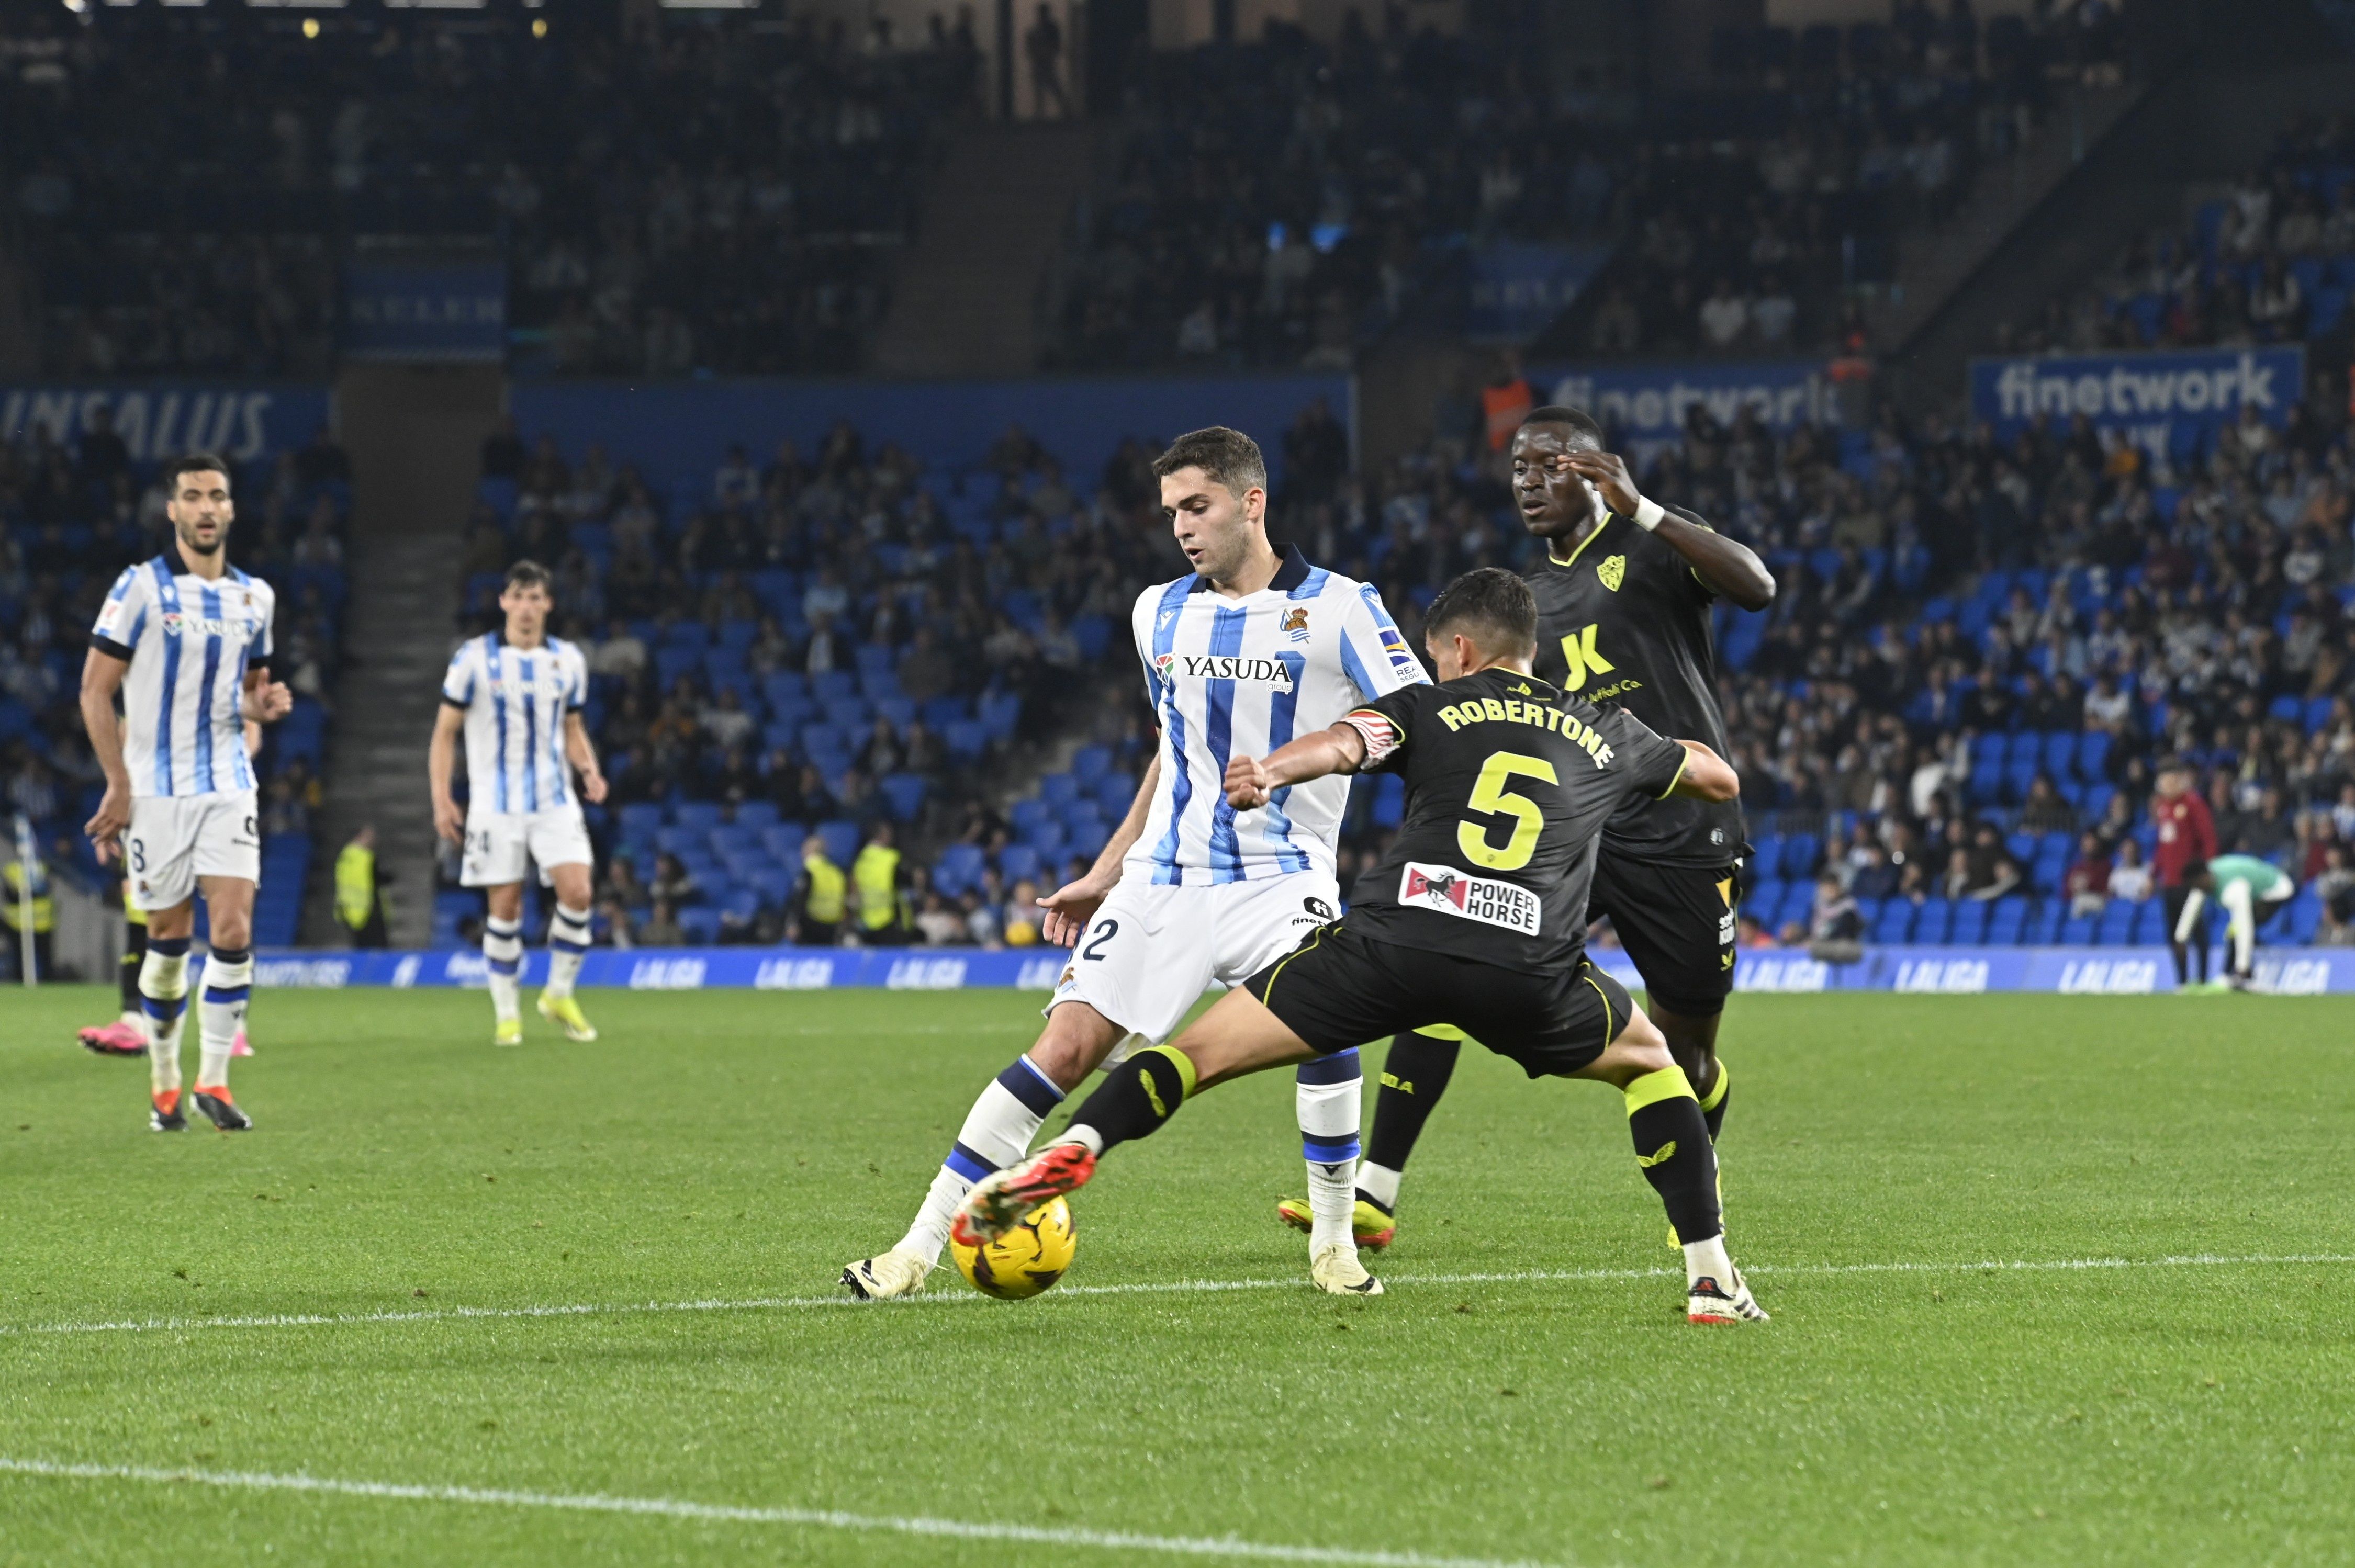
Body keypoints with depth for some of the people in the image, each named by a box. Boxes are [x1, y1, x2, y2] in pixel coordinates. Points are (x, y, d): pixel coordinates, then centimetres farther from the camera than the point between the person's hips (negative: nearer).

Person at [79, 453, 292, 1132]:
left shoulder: (255, 596, 10)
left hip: (228, 788, 3)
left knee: (234, 930, -11)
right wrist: (118, 786, -10)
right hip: (155, 789, -3)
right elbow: (96, 689, -5)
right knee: (170, 936, 2)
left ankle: (213, 1080, -3)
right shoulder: (141, 587, -5)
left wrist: (262, 703, -2)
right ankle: (164, 1083, 17)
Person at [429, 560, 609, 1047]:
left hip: (556, 801, 2)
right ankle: (507, 1014, 11)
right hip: (496, 803, -2)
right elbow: (445, 732, 2)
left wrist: (589, 770, 0)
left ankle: (559, 995, 7)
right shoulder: (475, 658, -2)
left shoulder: (568, 660, 7)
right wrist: (441, 798, -6)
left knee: (577, 892, -13)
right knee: (505, 907, -3)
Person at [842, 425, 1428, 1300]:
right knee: (1067, 1046, -7)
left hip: (1280, 875, -4)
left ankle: (1333, 1244, -8)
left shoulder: (1337, 609, -6)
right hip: (1165, 878, 4)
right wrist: (1106, 874, 24)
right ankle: (920, 1246, -5)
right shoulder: (1161, 614, 12)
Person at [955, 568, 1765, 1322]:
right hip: (1530, 972, 2)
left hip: (1393, 940, -2)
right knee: (1648, 1062, 30)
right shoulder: (1605, 733, 27)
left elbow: (1344, 741, -2)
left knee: (1201, 1052, 5)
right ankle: (1712, 1279, 18)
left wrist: (1271, 771, -21)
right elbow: (1720, 779, 44)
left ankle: (1071, 1152, -23)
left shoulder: (1428, 708, 20)